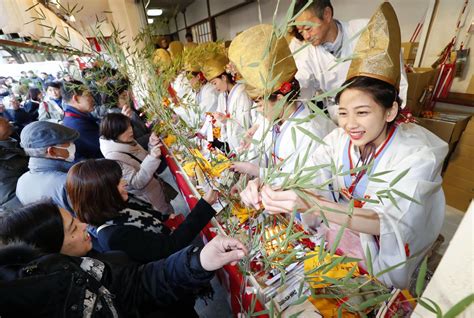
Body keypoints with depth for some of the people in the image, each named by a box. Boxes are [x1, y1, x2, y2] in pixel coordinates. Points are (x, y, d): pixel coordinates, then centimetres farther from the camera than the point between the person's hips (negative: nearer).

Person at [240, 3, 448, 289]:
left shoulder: (418, 157, -22)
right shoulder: (338, 139, -11)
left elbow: (387, 223, -31)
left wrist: (310, 204, -47)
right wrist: (266, 188, -40)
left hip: (381, 259, -3)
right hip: (336, 231, 4)